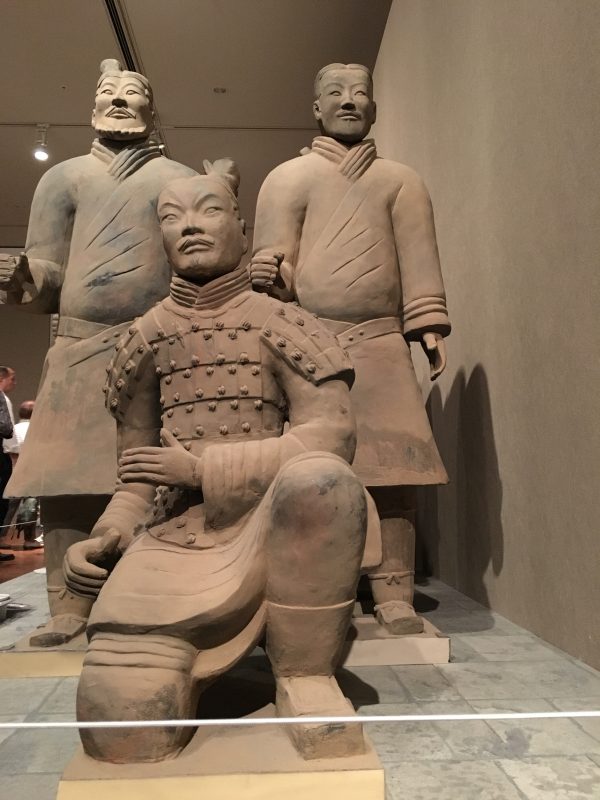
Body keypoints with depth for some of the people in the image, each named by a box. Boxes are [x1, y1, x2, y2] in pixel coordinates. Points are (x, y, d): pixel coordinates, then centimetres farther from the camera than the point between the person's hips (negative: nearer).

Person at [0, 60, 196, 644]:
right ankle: (69, 609, 5)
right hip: (79, 349, 2)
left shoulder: (181, 180, 16)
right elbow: (48, 276, 12)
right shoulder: (63, 178, 19)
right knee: (62, 477, -5)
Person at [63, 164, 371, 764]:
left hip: (273, 526, -1)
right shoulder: (145, 339, 11)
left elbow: (331, 435, -11)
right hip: (174, 538, 2)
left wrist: (203, 467, -13)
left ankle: (304, 677, -15)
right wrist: (107, 536, -5)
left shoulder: (278, 323, 2)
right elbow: (137, 477, 15)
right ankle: (189, 656, 15)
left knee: (319, 479, -37)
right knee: (121, 724, -19)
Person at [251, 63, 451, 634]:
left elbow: (418, 258, 9)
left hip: (381, 341, 1)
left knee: (391, 467, -6)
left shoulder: (400, 181, 20)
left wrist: (429, 327, -3)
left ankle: (393, 597, 2)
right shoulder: (287, 177, 15)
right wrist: (268, 275, -18)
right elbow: (273, 257, 6)